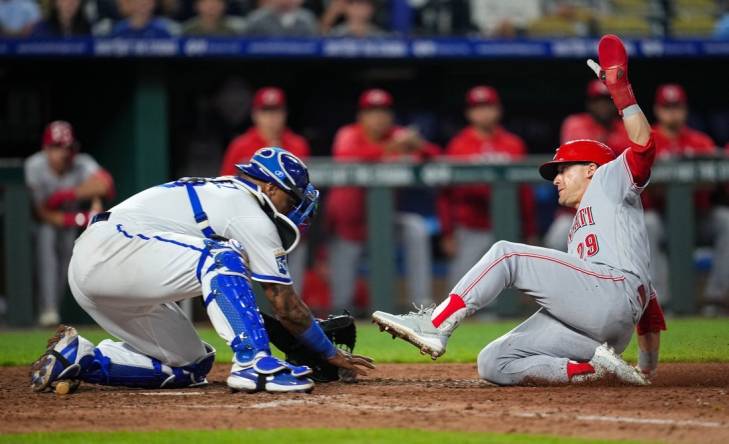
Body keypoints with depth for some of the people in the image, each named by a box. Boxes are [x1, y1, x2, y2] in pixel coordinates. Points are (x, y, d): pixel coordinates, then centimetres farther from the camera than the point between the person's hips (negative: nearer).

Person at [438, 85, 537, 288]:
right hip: (470, 232, -2)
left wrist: (530, 232, 5)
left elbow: (525, 190, 8)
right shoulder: (458, 146, 1)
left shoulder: (513, 144, 6)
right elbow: (447, 194, 1)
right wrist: (448, 232, -3)